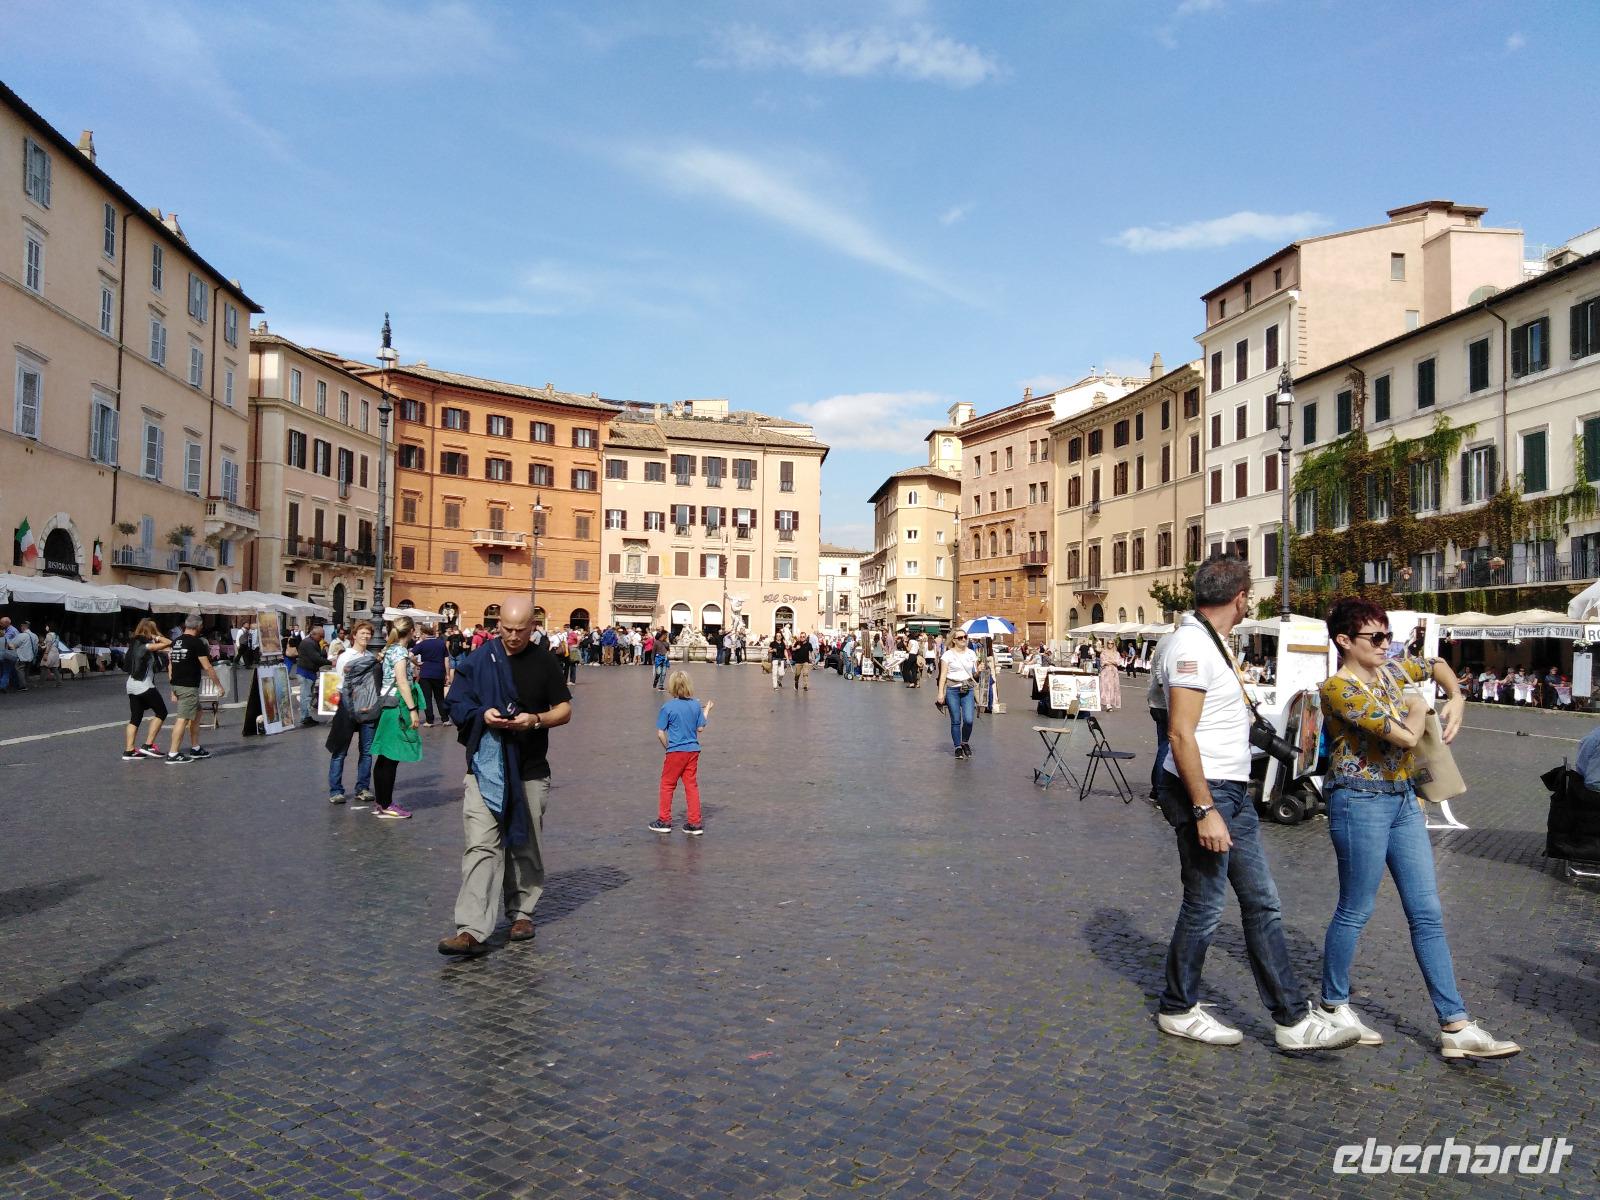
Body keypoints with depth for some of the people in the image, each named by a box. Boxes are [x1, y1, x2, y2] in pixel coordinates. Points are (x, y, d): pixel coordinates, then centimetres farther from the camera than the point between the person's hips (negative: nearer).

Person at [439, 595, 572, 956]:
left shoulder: (545, 663, 2)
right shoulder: (478, 661, 2)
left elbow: (565, 710, 5)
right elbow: (457, 704, 4)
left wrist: (536, 720, -15)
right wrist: (482, 715, -16)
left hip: (530, 771, 1)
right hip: (485, 768, -1)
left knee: (526, 847, 12)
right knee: (481, 845, -9)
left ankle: (521, 912, 29)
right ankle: (472, 929, -11)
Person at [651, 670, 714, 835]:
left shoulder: (667, 707, -13)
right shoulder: (696, 705, -2)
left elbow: (660, 734, -11)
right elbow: (700, 729, 4)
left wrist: (667, 747, 6)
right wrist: (706, 711, 17)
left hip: (675, 752, -4)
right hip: (693, 750, 4)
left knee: (667, 785, 11)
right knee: (692, 786, 9)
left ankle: (664, 821, 18)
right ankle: (694, 823, 11)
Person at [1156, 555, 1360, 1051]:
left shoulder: (1213, 642, 14)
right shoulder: (1192, 645, -19)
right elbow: (1181, 734, -24)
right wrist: (1205, 810, -25)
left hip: (1233, 791, 10)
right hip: (1204, 792, -10)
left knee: (1262, 903, 11)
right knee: (1204, 907, 2)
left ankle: (1293, 1018, 18)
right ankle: (1178, 1011, 19)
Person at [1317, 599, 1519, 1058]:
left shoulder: (1390, 669, 8)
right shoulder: (1339, 688, -17)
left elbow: (1437, 664, 29)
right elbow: (1406, 735, -24)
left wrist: (1456, 699, 11)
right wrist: (1418, 708, -4)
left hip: (1404, 800, 8)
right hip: (1361, 801, -8)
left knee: (1428, 914, 7)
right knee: (1355, 910, 3)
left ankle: (1455, 1025, 12)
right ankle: (1334, 1006, 21)